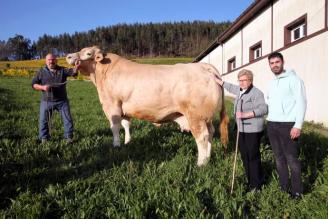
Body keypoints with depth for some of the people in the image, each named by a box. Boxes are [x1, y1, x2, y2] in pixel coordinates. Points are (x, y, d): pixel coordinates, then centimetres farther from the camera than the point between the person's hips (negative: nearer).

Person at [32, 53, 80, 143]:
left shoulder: (62, 70, 0)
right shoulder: (41, 72, 2)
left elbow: (72, 72, -18)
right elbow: (33, 84, 3)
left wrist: (76, 67, -41)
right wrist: (42, 87, -17)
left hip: (62, 101, 0)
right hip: (46, 101, 1)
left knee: (67, 119, 4)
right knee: (43, 120, 8)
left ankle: (68, 136, 20)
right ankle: (44, 138, 24)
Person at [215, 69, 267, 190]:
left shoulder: (256, 93, -14)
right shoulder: (240, 90, 12)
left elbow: (263, 109, -24)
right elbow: (230, 87, 32)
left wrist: (245, 114, -29)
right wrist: (218, 80, 38)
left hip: (253, 130, -8)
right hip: (241, 129, 9)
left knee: (253, 156, -2)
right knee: (244, 156, 13)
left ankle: (256, 184, 11)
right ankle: (250, 181, 26)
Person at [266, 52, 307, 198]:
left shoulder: (293, 79, -5)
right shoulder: (272, 83, 16)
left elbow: (301, 102, -11)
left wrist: (298, 125, -18)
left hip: (288, 125, -6)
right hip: (272, 125, 7)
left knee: (291, 159, -1)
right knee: (279, 157, 12)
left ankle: (297, 191, 14)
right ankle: (283, 187, 25)